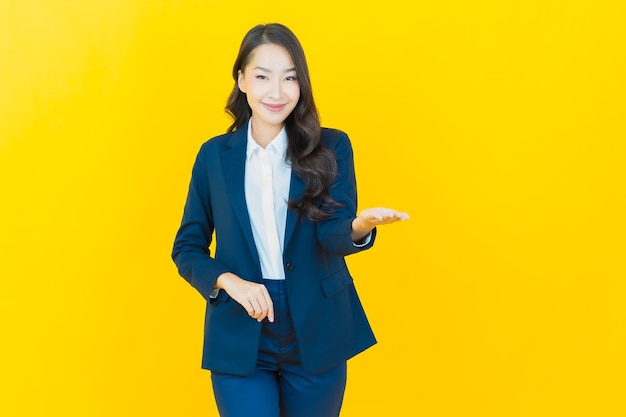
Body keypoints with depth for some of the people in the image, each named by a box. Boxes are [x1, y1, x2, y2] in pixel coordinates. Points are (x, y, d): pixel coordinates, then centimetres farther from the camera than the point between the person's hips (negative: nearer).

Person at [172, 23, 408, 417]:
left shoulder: (331, 147, -1)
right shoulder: (214, 155, 2)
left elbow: (333, 232, -14)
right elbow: (187, 248, 5)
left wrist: (361, 226, -37)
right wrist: (229, 281, -14)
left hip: (316, 335, 1)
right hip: (240, 339, 0)